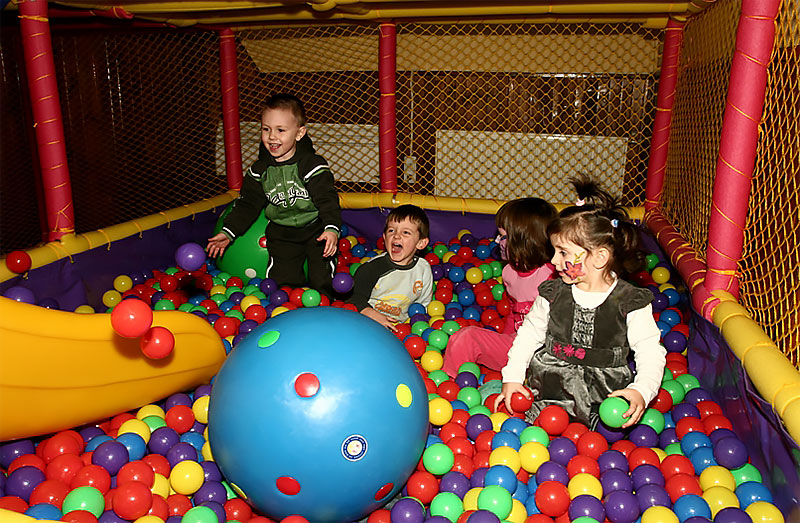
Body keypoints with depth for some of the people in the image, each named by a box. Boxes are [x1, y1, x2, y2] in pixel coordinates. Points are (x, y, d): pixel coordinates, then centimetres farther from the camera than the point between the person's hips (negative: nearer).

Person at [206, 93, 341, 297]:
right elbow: (248, 203, 7)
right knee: (281, 281, -1)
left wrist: (331, 228, -34)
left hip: (315, 229, -3)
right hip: (281, 233, 3)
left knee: (321, 281, -3)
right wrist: (228, 231, 1)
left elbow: (327, 200, -19)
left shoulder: (312, 164, -15)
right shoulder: (260, 170, -2)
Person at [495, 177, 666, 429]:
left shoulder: (631, 303, -7)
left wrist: (641, 391, -23)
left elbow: (650, 351, -5)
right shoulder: (552, 293, 2)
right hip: (550, 377, 2)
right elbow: (530, 333, 9)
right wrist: (512, 377, 0)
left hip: (603, 388, -2)